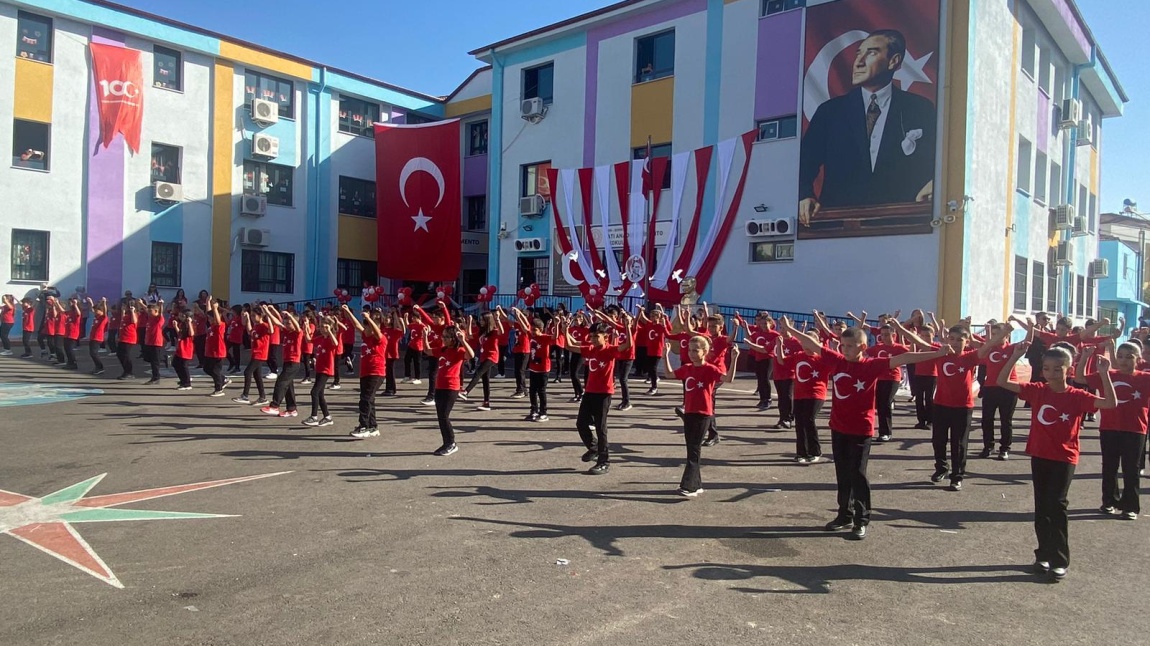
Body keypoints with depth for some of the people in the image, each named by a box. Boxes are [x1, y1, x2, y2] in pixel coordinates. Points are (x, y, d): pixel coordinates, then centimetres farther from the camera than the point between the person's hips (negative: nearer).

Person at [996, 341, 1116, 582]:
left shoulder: (1077, 396, -8)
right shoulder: (1037, 391, -2)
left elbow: (1111, 403, -20)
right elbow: (1003, 382, -6)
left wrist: (1104, 374, -29)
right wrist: (1015, 356, -15)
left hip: (1064, 459, -3)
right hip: (1039, 456, 3)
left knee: (1056, 505, -8)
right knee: (1041, 507, 11)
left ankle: (1060, 561, 1)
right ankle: (1044, 554, 23)